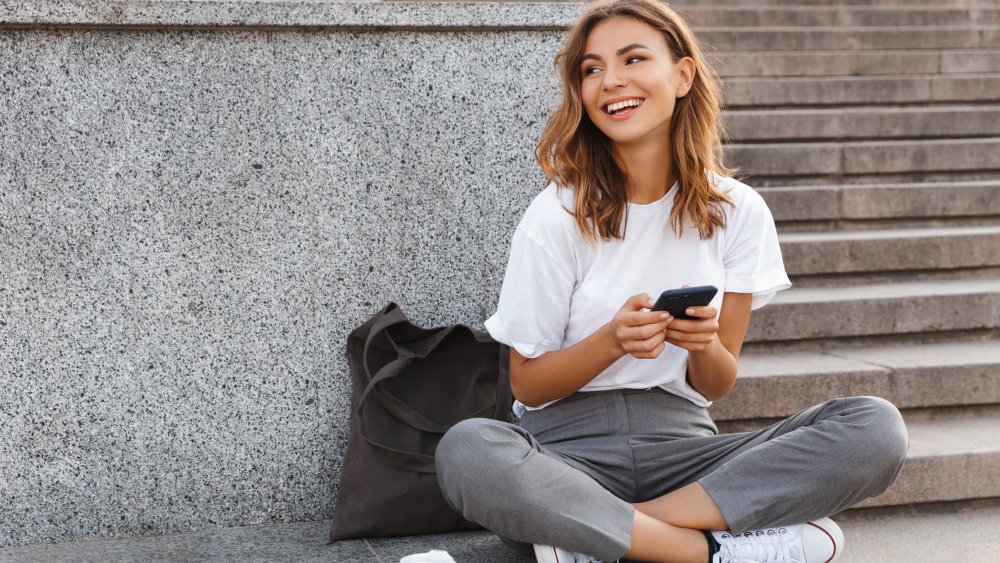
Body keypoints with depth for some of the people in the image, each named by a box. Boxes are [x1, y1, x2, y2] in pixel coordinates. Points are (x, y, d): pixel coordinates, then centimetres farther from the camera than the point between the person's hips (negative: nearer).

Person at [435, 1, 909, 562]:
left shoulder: (738, 211, 3)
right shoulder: (558, 217, -4)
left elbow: (717, 385, 8)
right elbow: (528, 384, -1)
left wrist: (704, 343, -16)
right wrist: (613, 340, -18)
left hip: (680, 444, 3)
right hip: (569, 447, -3)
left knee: (876, 427, -21)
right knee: (466, 452, -37)